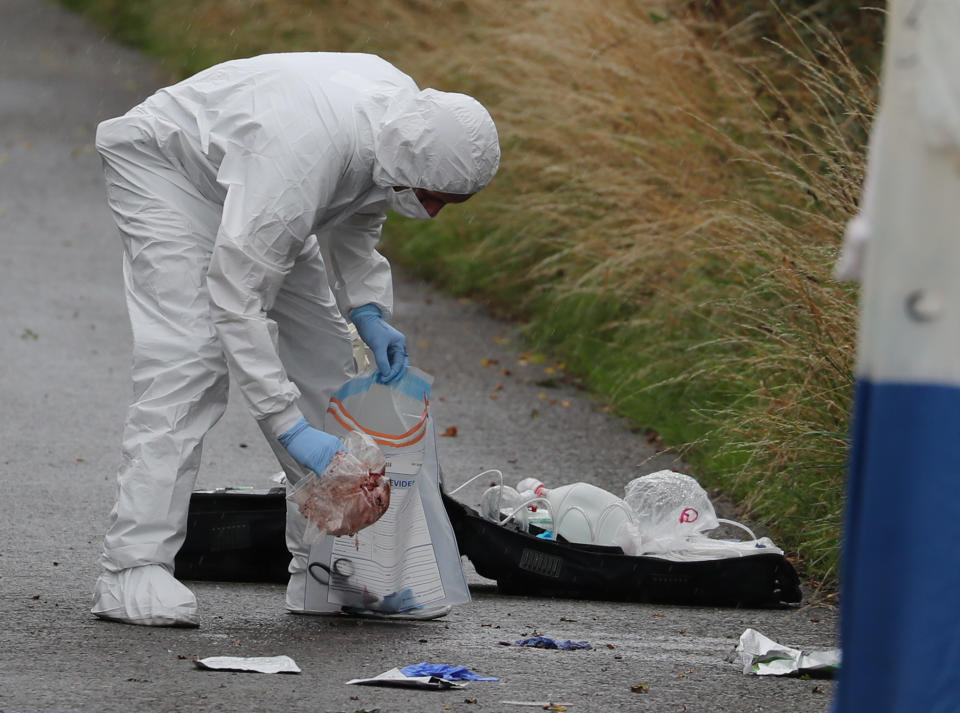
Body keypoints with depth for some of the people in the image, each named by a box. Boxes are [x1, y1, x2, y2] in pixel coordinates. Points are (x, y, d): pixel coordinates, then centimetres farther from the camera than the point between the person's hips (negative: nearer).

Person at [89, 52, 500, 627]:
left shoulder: (408, 120, -16)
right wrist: (290, 426, -43)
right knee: (190, 356, -23)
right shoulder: (304, 150, -42)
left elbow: (356, 218, 6)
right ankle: (134, 572, -27)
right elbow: (234, 292, -41)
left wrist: (368, 310, -10)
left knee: (323, 358, 2)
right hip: (165, 167, -9)